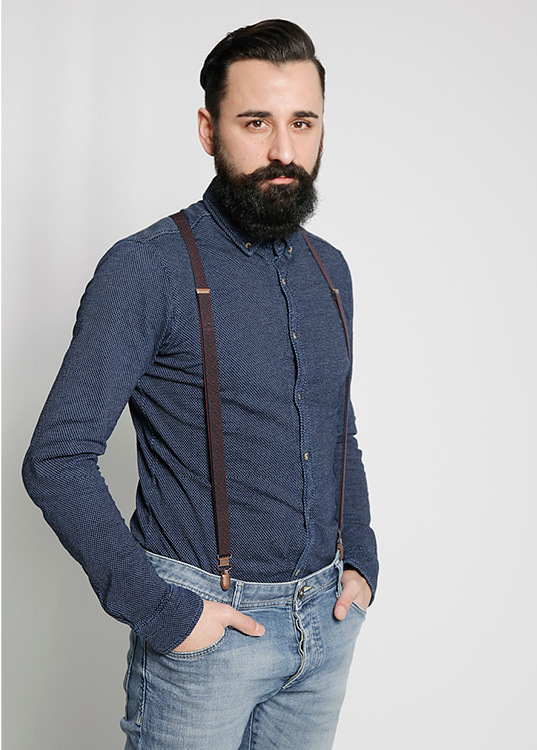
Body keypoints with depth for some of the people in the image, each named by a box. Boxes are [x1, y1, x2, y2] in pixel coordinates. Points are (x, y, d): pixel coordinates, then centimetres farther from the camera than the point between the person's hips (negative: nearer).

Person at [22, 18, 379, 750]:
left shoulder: (329, 269, 6)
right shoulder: (147, 269, -14)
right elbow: (57, 460, -16)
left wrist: (361, 561, 7)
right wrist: (160, 609, -17)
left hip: (326, 617, 6)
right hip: (205, 621, -5)